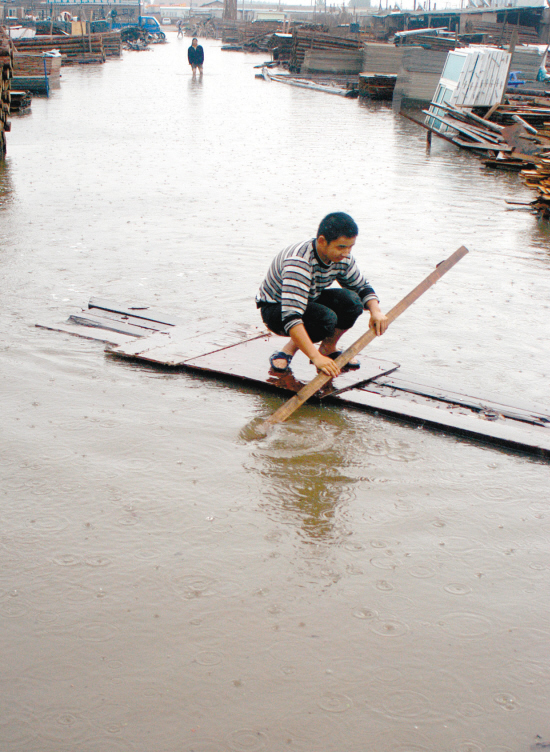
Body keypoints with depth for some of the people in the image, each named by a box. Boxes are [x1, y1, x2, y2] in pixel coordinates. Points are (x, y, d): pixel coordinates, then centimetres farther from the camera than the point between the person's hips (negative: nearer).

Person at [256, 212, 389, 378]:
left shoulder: (342, 258, -13)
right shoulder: (299, 262, -36)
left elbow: (362, 287, 5)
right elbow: (291, 316, -45)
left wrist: (375, 311, -19)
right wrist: (316, 357, -52)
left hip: (309, 301, 7)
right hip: (275, 309, -7)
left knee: (351, 301, -21)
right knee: (326, 319, -34)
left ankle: (328, 348, 2)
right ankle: (288, 351, -8)